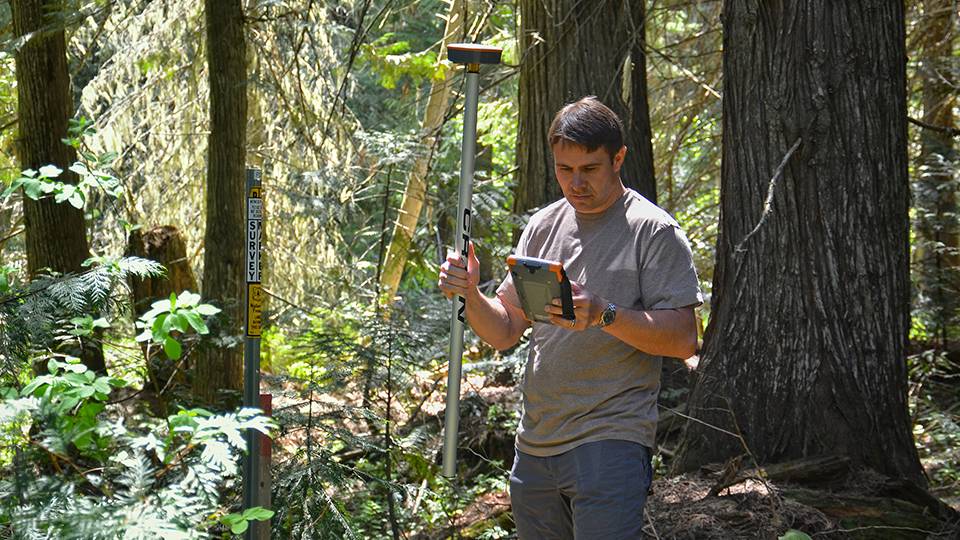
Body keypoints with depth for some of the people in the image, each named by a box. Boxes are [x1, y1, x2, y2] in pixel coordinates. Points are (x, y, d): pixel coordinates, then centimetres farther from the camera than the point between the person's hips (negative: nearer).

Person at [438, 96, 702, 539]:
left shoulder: (654, 231, -5)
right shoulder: (542, 227, 14)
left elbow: (683, 340, -13)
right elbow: (504, 332, 15)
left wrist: (604, 315, -26)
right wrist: (471, 295, -5)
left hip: (612, 441, -6)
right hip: (534, 445, 6)